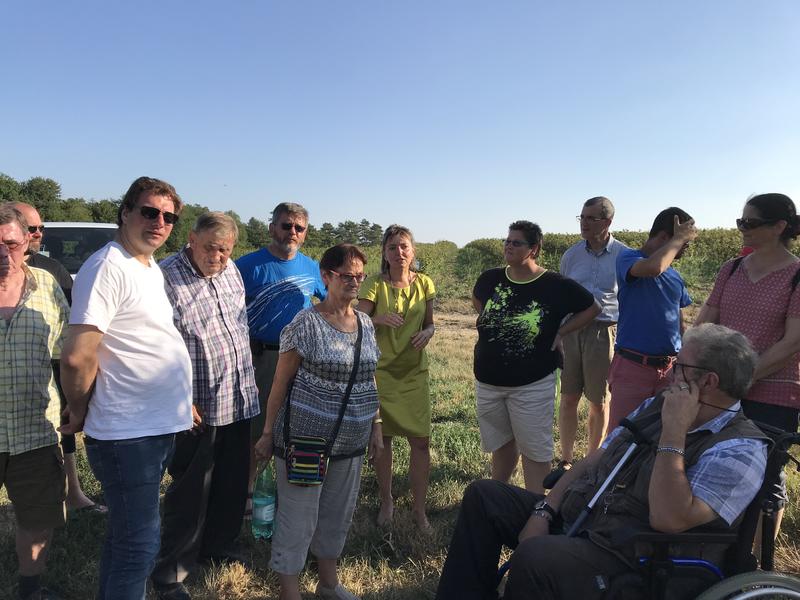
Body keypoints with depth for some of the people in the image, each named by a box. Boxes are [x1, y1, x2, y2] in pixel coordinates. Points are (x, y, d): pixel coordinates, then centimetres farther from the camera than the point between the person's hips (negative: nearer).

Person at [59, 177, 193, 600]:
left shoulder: (152, 269, 11)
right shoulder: (108, 267, -17)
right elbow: (77, 358, -23)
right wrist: (79, 415, -8)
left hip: (159, 426, 9)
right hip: (127, 434, -9)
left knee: (126, 533, 23)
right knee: (139, 544, 3)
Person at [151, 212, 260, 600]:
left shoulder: (231, 271, 6)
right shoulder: (166, 277, -17)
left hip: (239, 401, 7)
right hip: (197, 408, -7)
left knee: (232, 484, 19)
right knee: (190, 494, 4)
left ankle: (217, 547, 40)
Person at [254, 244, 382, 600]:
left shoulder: (365, 323, 6)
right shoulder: (306, 323, -13)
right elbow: (281, 381, -8)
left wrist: (375, 425, 13)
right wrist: (268, 433, -5)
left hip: (350, 441, 6)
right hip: (306, 438, -6)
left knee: (339, 514, 19)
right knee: (299, 518, 5)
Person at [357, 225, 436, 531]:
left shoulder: (424, 283, 1)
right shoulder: (374, 284, -8)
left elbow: (429, 323, 10)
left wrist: (427, 333, -12)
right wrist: (379, 319, -28)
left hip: (415, 371, 2)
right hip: (381, 370, -2)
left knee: (421, 441, 0)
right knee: (382, 438, 9)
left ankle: (419, 510, 17)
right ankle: (386, 502, 31)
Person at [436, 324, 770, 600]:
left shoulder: (740, 450, -14)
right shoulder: (658, 404, 9)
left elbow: (667, 519, -26)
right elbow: (594, 460, 9)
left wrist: (673, 432, -24)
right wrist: (544, 511, -1)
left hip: (631, 560, -8)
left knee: (534, 557, -35)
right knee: (483, 495, 2)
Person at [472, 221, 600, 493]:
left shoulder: (556, 286, -11)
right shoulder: (490, 279, -2)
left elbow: (592, 308, 2)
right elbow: (477, 300, 22)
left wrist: (560, 332, -6)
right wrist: (492, 324, 7)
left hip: (532, 385, -4)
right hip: (488, 381, 4)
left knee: (535, 451, 5)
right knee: (501, 445, 21)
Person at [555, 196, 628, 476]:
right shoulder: (571, 254, 6)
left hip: (604, 332, -2)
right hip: (570, 329, 2)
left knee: (599, 402, 8)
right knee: (568, 398, 6)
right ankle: (565, 460, 20)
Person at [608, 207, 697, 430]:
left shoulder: (674, 275, 13)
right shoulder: (627, 259, -7)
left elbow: (679, 321, 20)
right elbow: (653, 267, -31)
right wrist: (679, 238, -14)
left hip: (670, 368, 6)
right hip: (633, 367, -6)